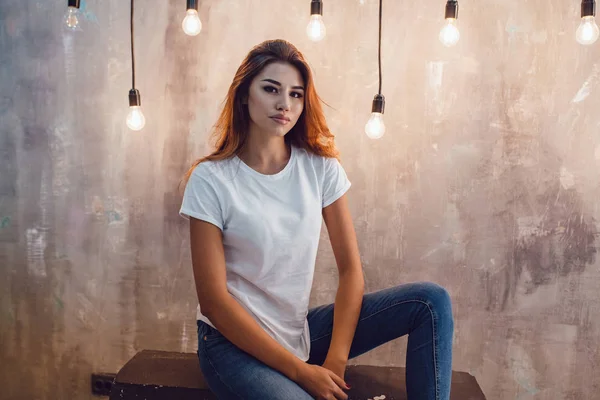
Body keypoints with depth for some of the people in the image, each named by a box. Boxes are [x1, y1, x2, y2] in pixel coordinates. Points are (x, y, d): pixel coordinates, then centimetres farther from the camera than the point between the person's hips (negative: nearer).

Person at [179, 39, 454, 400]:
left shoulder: (321, 167, -2)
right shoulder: (210, 179, -12)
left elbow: (351, 268, -3)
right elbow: (213, 300, -14)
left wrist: (336, 362, -14)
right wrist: (299, 371, -16)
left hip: (302, 330, 5)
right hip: (236, 341, -4)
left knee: (431, 300, -10)